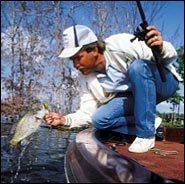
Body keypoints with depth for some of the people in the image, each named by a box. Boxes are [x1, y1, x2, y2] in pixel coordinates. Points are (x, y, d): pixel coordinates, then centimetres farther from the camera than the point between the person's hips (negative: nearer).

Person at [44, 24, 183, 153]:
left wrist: (161, 48, -44)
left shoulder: (120, 46, -26)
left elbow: (171, 55, -21)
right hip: (133, 97, 5)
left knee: (137, 66, -36)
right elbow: (88, 113, -4)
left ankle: (146, 134, -27)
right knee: (99, 119, -18)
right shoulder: (86, 75, -8)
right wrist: (65, 119, -20)